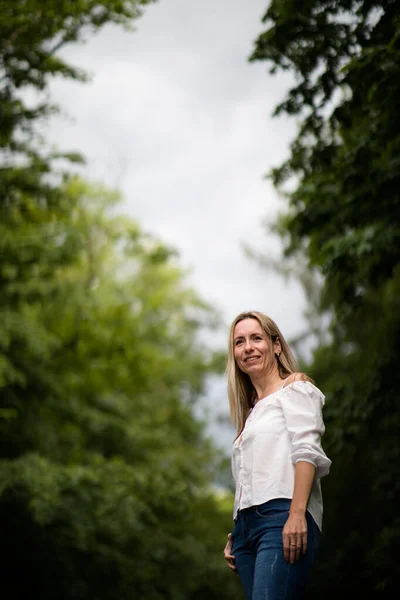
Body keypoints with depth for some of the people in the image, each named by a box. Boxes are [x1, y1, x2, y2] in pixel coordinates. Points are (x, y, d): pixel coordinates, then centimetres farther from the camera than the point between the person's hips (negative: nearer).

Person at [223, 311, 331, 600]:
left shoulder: (295, 389, 8)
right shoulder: (251, 411, 30)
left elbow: (307, 452, -7)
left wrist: (297, 515, -20)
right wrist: (236, 537, 17)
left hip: (282, 517, -7)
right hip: (247, 525, 7)